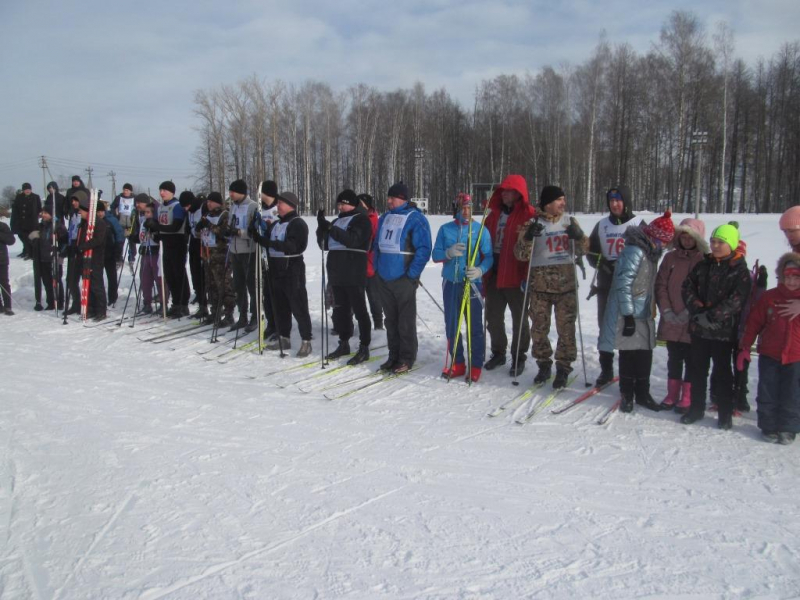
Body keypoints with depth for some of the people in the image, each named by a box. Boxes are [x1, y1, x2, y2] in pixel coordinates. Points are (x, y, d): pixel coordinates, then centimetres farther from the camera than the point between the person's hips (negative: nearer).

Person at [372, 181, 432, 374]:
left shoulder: (415, 218, -7)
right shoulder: (384, 218, 14)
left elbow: (424, 249, -12)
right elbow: (377, 245, 22)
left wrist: (412, 274, -15)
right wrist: (376, 268, 12)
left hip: (404, 279, -7)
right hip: (384, 278, 7)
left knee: (406, 321, 1)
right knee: (390, 320, 12)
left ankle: (407, 358, 10)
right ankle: (394, 355, 22)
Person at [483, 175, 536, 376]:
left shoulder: (529, 215, -8)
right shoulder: (494, 213, 11)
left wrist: (529, 277, -19)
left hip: (516, 276, -6)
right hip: (494, 274, 6)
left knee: (519, 319, 7)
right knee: (493, 317, 14)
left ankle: (518, 357, 20)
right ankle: (498, 352, 30)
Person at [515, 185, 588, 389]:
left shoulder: (570, 221, 6)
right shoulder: (532, 223, -1)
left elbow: (582, 251, 9)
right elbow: (520, 254, -4)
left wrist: (579, 237, -12)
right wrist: (528, 237, -22)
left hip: (566, 283, 1)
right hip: (540, 284, -1)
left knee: (566, 327, 1)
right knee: (539, 327, 6)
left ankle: (563, 367, 13)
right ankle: (544, 364, 22)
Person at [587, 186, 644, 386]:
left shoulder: (639, 224, 0)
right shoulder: (602, 225, 10)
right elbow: (592, 252, 12)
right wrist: (604, 263, -8)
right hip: (605, 285, 4)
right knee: (605, 327, 7)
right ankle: (606, 370, 19)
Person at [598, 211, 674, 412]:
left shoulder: (651, 251, 10)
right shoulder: (634, 251, -19)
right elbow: (623, 284, -20)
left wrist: (651, 309, 19)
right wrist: (628, 316, -20)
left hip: (644, 313, 8)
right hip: (629, 314, -8)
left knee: (645, 354, 11)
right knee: (629, 354, 2)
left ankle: (642, 393, 23)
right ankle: (627, 394, 15)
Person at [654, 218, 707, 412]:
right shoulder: (671, 258, 6)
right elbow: (660, 285, 5)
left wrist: (690, 312, -12)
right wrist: (666, 311, -5)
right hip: (671, 321, 3)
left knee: (691, 360, 4)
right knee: (674, 359, 13)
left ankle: (687, 398, 16)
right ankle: (672, 394, 24)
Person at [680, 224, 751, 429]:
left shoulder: (740, 270, -5)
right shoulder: (703, 265, 8)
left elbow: (736, 300, -14)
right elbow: (688, 287, 3)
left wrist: (712, 316, -20)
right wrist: (697, 309, -12)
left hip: (724, 330, -4)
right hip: (698, 327, 4)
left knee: (722, 372, 5)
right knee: (698, 369, 12)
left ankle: (725, 413, 16)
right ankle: (696, 408, 24)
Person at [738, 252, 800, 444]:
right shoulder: (769, 297, -2)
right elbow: (753, 323, -1)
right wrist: (745, 348, -4)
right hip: (769, 355, 0)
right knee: (768, 394, 7)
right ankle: (768, 426, 21)